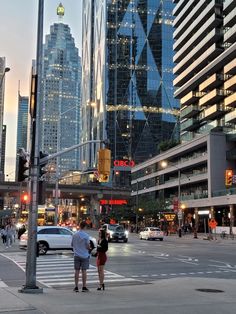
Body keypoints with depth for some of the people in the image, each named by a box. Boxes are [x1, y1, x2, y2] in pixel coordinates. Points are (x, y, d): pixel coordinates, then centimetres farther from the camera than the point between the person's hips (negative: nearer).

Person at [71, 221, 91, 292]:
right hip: (84, 255, -3)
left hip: (76, 255, 3)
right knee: (84, 271, 2)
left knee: (77, 271, 7)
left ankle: (76, 287, 9)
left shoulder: (74, 235, 0)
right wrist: (89, 248, 11)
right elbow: (88, 246, -12)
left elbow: (72, 245, 9)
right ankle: (84, 287, 6)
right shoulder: (86, 235, -13)